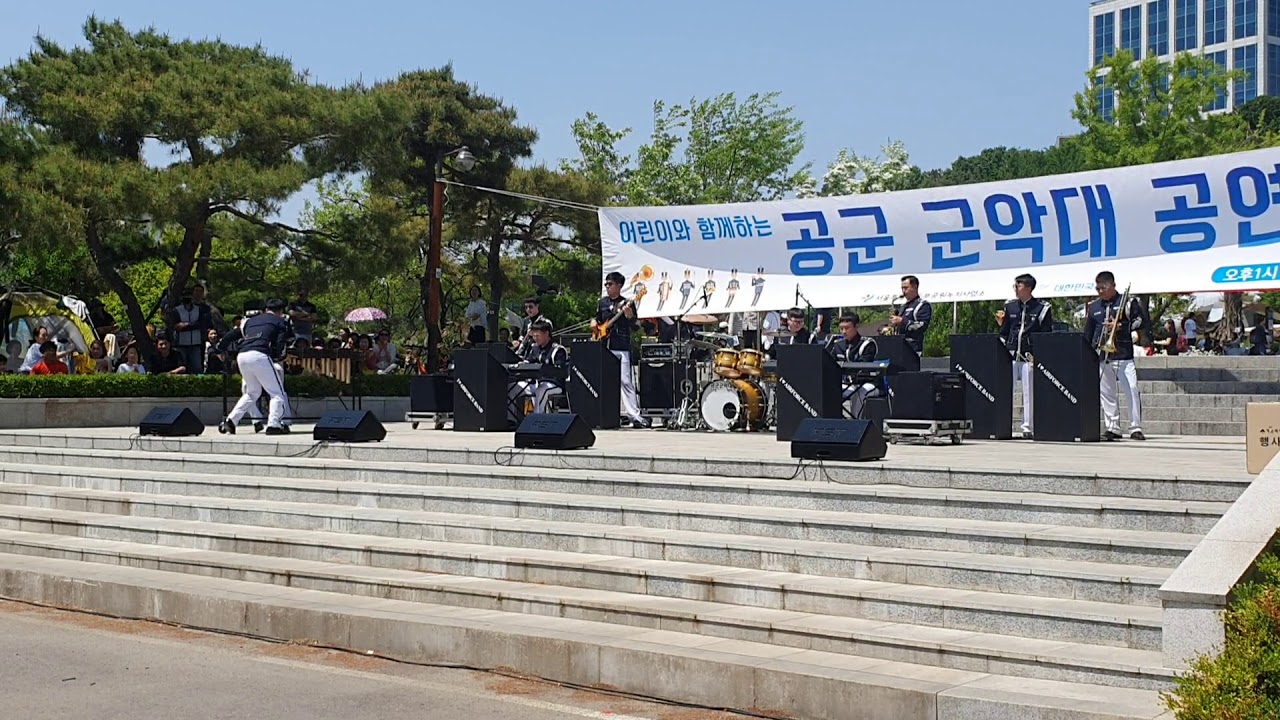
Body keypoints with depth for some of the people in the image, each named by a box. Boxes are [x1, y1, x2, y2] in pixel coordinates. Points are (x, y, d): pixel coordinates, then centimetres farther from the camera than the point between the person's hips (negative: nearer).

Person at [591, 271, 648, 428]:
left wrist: (629, 316, -21)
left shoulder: (627, 304, 1)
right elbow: (597, 318, 28)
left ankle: (634, 415, -14)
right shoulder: (602, 303, 15)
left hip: (622, 348, -5)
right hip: (604, 347, 5)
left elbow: (635, 328, -2)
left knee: (626, 381, -12)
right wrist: (594, 322, 6)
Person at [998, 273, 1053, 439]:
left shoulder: (1042, 308, 0)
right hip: (1011, 355, 3)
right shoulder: (1009, 306, 12)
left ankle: (1028, 427, 4)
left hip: (1030, 357, -3)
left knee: (1029, 393, -1)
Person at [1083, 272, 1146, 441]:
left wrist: (1121, 326, -12)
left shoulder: (1128, 302, 3)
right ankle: (1112, 428, 11)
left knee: (1133, 389, -12)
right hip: (1101, 356, 4)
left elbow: (1142, 321, -2)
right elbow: (1087, 334, 18)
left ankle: (1135, 428, -7)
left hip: (1123, 355, -4)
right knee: (1106, 393, 4)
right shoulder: (1093, 307, 14)